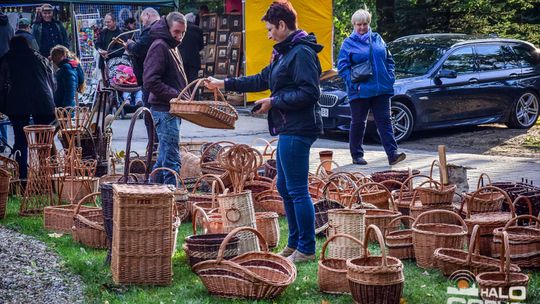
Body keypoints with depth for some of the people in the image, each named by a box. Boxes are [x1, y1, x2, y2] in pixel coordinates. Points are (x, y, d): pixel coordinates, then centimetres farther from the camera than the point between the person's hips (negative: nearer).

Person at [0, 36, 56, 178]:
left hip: (18, 104, -2)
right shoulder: (41, 59, 19)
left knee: (20, 141, 3)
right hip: (43, 103, 2)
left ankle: (22, 175, -1)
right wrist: (51, 103, 21)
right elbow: (52, 83, 16)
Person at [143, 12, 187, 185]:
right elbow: (150, 81, -20)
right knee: (172, 159, -10)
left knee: (164, 157, 15)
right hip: (164, 110, -10)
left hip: (172, 109, 10)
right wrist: (176, 96, -19)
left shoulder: (172, 47, 19)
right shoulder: (159, 47, -12)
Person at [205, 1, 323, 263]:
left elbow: (308, 93, -22)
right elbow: (262, 80, 26)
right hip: (289, 130, 11)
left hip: (298, 131, -11)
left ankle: (306, 249, 3)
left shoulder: (302, 52, -15)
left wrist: (274, 101, -14)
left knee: (297, 190, -6)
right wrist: (223, 84, 27)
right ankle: (294, 244, 25)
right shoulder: (285, 52, 17)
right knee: (284, 188, 15)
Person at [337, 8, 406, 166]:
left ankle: (392, 153, -7)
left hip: (382, 89, 3)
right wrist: (354, 83, -15)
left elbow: (389, 60, 18)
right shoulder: (348, 43, 1)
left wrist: (390, 78, 5)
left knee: (385, 121, -2)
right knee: (358, 123, 6)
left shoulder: (377, 39, 13)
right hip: (360, 91, -3)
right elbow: (342, 67, -4)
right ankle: (357, 155, 16)